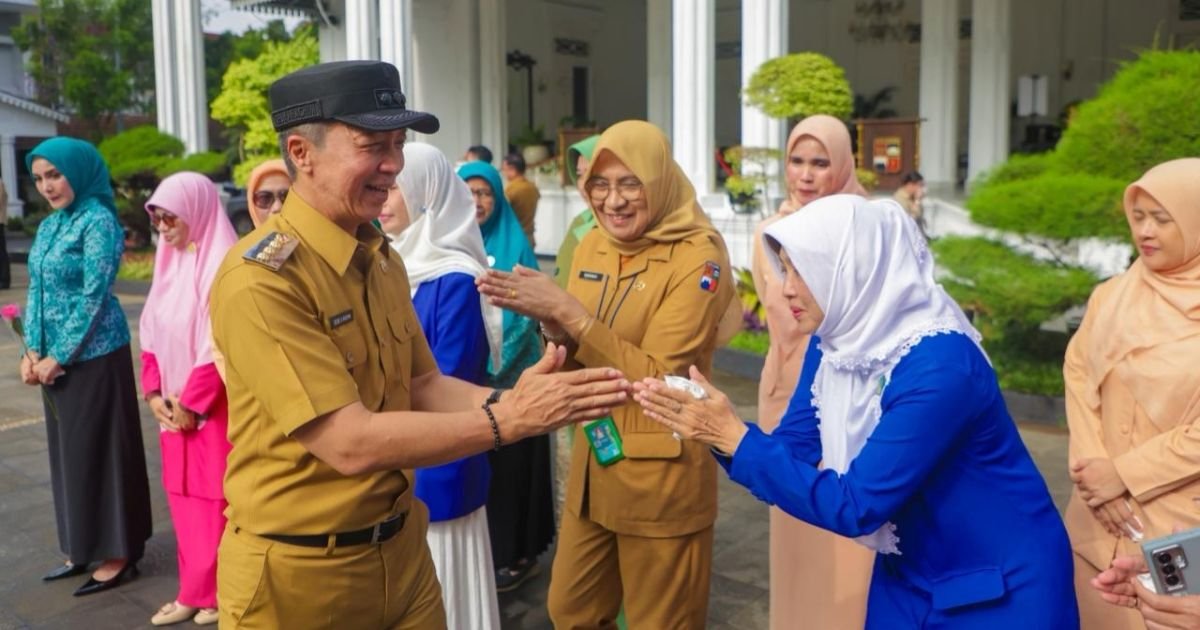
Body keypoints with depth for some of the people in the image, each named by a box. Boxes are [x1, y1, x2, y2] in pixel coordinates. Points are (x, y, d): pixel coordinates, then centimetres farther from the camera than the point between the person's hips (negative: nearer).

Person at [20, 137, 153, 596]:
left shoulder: (98, 221, -12)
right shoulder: (48, 226, 11)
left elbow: (93, 296, -16)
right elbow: (36, 290, 12)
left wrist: (58, 358, -14)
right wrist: (33, 351, -1)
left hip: (94, 356, -8)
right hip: (54, 357, 8)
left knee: (101, 451, -1)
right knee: (68, 452, 14)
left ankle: (119, 555, 10)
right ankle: (83, 547, 26)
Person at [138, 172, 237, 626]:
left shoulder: (221, 265, -15)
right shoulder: (169, 262, 10)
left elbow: (220, 345, -19)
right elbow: (152, 333, 12)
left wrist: (192, 402, -15)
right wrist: (154, 392, 2)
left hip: (213, 405, -8)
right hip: (174, 405, 8)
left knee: (214, 497, 2)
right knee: (183, 496, 13)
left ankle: (219, 592, 16)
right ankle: (195, 591, 25)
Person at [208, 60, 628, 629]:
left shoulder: (382, 258, 4)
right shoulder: (259, 279, -22)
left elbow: (422, 385, 7)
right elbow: (352, 443, -26)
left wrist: (508, 398, -12)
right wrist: (510, 419, -26)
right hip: (299, 571, -7)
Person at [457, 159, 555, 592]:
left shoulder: (515, 245, -2)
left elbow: (527, 312, -6)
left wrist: (496, 360, -14)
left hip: (509, 377, -3)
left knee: (509, 463, 3)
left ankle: (517, 554, 15)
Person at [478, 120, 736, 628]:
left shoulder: (697, 257, -16)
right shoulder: (591, 247, 4)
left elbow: (660, 378, -23)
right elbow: (577, 362, 9)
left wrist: (567, 311, -25)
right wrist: (552, 324, -13)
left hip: (661, 478, -6)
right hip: (592, 466, 6)